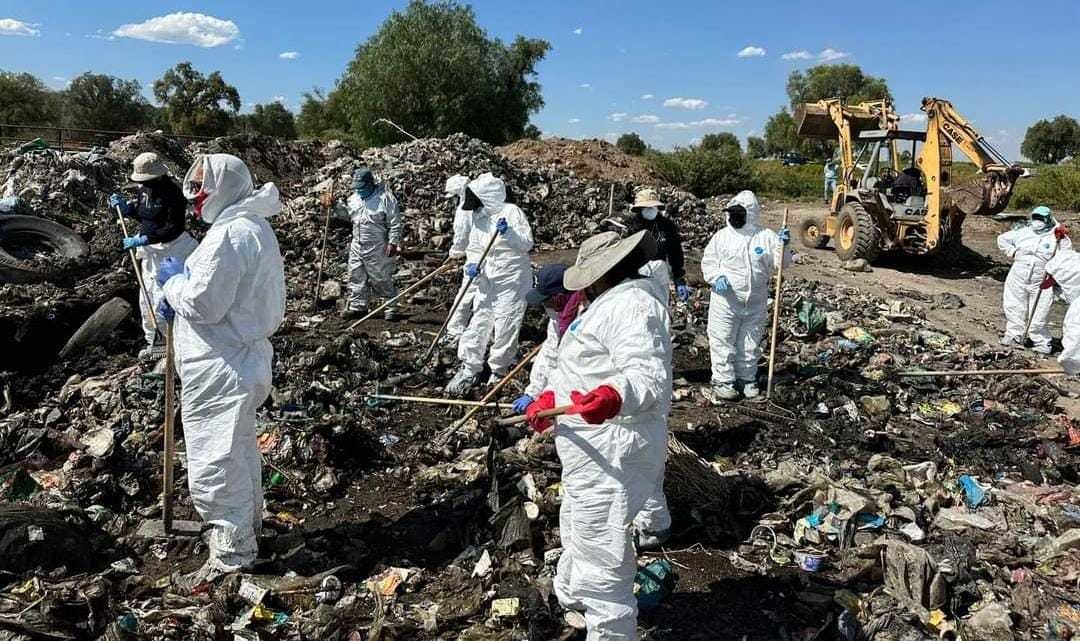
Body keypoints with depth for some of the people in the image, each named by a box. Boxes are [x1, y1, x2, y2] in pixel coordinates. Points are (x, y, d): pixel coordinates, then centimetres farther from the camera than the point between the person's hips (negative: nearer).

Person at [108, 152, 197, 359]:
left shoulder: (172, 193, -21)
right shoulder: (144, 190, 3)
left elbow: (175, 229, -26)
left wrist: (143, 240, -28)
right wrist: (126, 207, -1)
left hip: (169, 252, -9)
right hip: (150, 250, 9)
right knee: (146, 300, 18)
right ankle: (153, 342, 35)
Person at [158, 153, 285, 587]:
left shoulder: (231, 232, -22)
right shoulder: (250, 225, 12)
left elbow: (205, 303, -24)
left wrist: (173, 282, -6)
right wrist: (178, 297, 8)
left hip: (220, 368, -11)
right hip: (242, 356, 11)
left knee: (214, 460, -1)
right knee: (239, 446, 25)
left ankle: (232, 552, 10)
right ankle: (248, 520, 42)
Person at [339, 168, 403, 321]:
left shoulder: (385, 197, -12)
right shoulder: (354, 197, 9)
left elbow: (395, 223, -13)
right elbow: (346, 214, 22)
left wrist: (393, 242, -17)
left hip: (378, 249, -7)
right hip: (357, 246, 7)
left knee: (382, 279, 0)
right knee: (356, 277, 10)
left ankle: (392, 308, 12)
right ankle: (357, 306, 21)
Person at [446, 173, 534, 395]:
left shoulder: (511, 212, -11)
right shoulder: (478, 218, 8)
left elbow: (527, 244, -15)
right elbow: (475, 249, 11)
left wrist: (509, 232, -31)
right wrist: (473, 266, -9)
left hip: (511, 281, -6)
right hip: (487, 282, 6)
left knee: (505, 329, 1)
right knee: (478, 324, 7)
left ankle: (499, 371, 17)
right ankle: (470, 369, 16)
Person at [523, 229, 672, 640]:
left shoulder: (630, 305, -20)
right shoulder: (613, 302, 18)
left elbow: (649, 374, -34)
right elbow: (582, 367, 25)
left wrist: (615, 395, -52)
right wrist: (550, 395, 12)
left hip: (611, 454, -12)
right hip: (594, 450, 12)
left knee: (600, 553, -6)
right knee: (579, 530, 32)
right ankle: (570, 597, 54)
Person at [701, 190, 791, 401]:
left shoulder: (766, 237, 1)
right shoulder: (722, 236, -1)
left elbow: (779, 263, -4)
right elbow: (708, 261, 2)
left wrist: (782, 245, -22)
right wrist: (716, 277, -16)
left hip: (755, 303, 1)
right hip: (726, 301, -1)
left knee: (750, 344, 13)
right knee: (723, 342, 1)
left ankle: (747, 379, 28)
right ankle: (723, 381, 12)